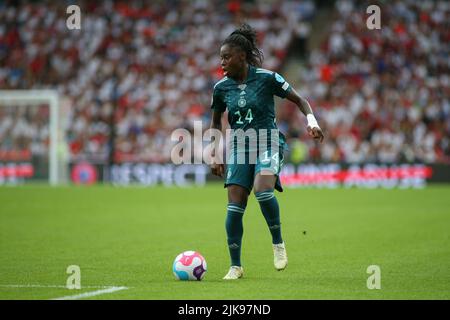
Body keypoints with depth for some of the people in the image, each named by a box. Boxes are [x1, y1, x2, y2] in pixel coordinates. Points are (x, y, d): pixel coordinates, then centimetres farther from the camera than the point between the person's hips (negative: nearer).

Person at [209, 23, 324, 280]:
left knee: (262, 189, -30)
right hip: (239, 146, 4)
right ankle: (236, 266, 2)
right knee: (235, 204, -8)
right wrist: (215, 156, 13)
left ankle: (278, 244, -8)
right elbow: (216, 122, 19)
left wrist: (312, 121, -14)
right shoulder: (221, 88, 4)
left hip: (268, 143, -4)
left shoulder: (267, 78, -8)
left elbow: (299, 100, 3)